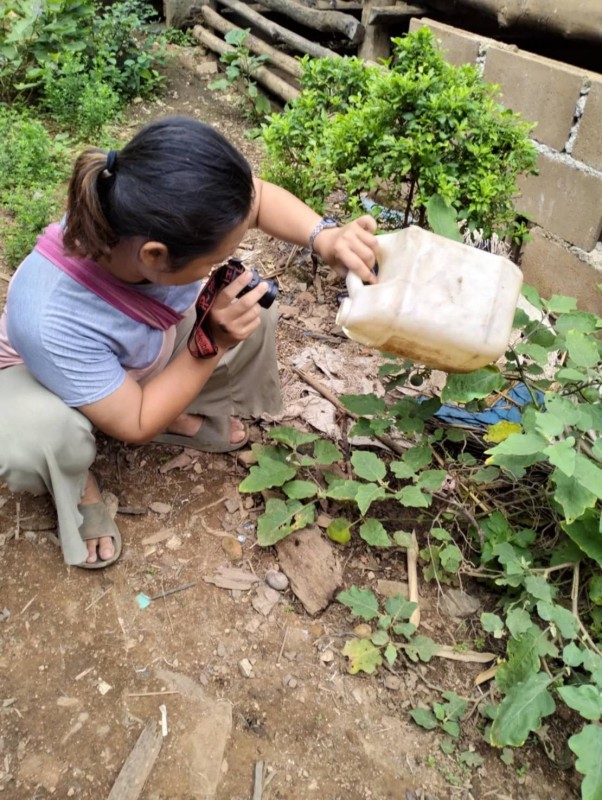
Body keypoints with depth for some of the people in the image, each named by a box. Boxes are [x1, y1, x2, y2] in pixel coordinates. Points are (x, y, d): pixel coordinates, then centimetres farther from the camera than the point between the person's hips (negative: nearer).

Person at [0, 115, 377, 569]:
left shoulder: (158, 213, -35)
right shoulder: (50, 322, -46)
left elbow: (255, 196, -15)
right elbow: (136, 425, -31)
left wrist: (325, 237, -32)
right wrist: (214, 343, -39)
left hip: (143, 347, 5)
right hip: (52, 365, -4)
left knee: (253, 317, -13)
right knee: (41, 434, -37)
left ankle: (181, 415, 12)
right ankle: (76, 489, 1)